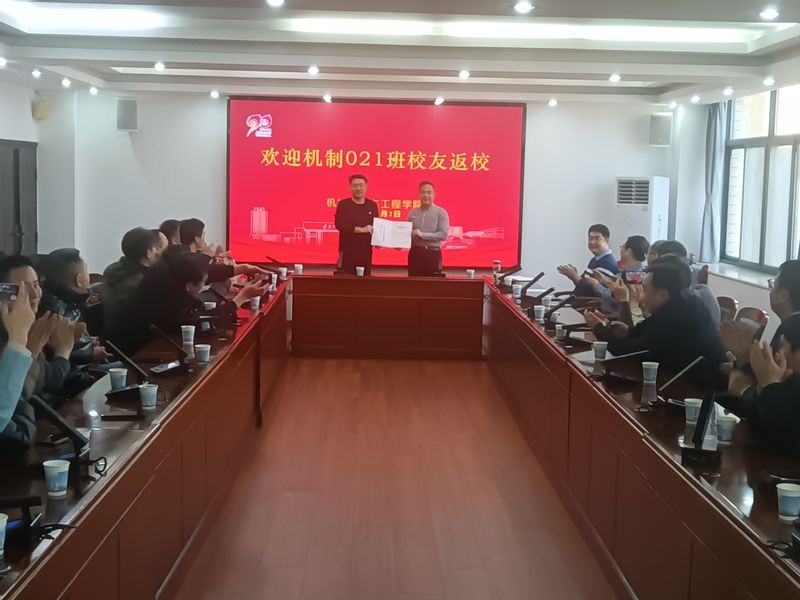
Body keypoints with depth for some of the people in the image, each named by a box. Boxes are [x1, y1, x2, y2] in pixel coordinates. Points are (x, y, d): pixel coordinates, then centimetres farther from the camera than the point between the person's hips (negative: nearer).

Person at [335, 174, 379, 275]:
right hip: (347, 251, -3)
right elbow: (339, 225, -13)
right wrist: (361, 229, -20)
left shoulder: (372, 205, 8)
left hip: (366, 251, 3)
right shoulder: (343, 204, -1)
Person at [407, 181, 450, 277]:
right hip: (414, 253, 4)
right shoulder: (412, 213, 11)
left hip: (432, 254, -4)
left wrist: (422, 235, -17)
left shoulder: (441, 212, -2)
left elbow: (444, 234, -12)